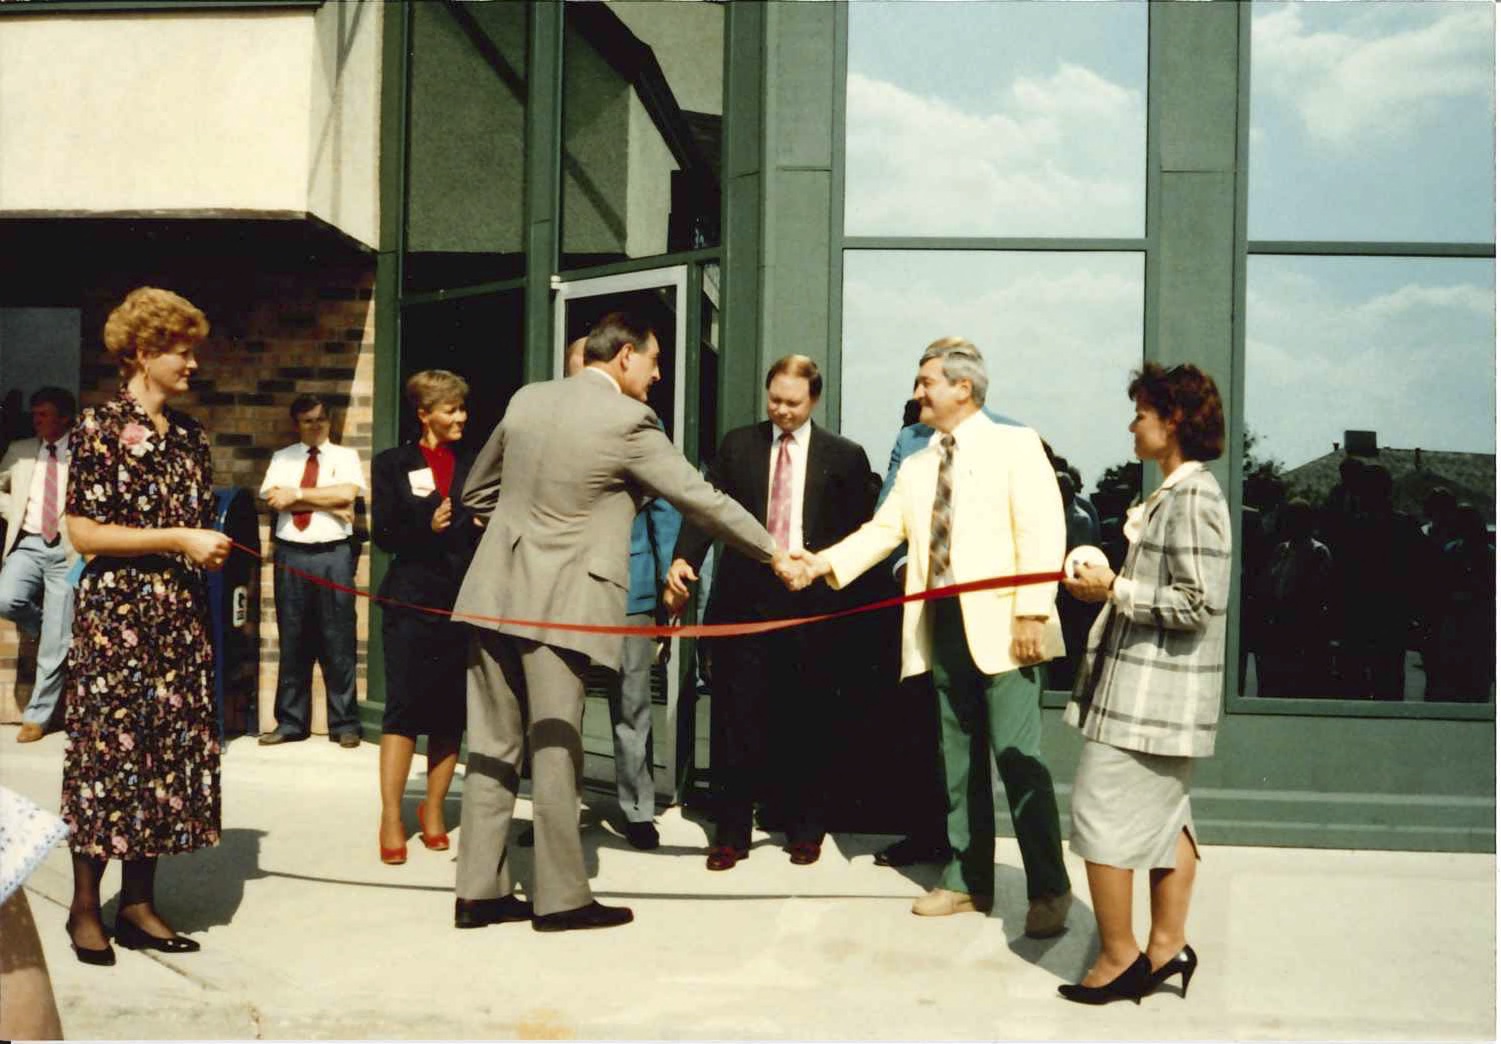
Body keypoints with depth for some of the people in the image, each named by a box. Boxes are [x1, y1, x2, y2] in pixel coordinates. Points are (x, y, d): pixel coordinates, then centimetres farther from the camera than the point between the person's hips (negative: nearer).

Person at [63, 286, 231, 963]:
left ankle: (139, 902, 17)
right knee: (107, 752, -1)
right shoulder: (100, 428, -6)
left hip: (180, 622, 6)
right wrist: (177, 540, -14)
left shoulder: (190, 436, 13)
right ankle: (85, 905, 12)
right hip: (115, 617, -6)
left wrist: (214, 545, 5)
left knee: (171, 752, 7)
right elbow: (83, 533, -12)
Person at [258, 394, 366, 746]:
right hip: (291, 555, 2)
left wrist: (299, 494, -7)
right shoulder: (282, 458, 12)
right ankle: (291, 722, 15)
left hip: (333, 556, -2)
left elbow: (347, 494, -11)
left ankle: (344, 724, 7)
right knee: (292, 642, 7)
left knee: (338, 642, 0)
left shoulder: (345, 456, 7)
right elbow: (275, 499, -4)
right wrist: (329, 503, -8)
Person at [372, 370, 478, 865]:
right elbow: (383, 534, -2)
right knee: (404, 706, -4)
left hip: (464, 601, 3)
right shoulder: (392, 465, 4)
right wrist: (427, 529, -17)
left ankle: (433, 810, 20)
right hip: (413, 600, -3)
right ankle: (391, 819, 2)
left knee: (451, 712, 6)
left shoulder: (473, 466, 11)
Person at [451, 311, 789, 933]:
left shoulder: (526, 400, 9)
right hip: (561, 602, -6)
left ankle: (478, 891, 17)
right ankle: (560, 898, 13)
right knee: (555, 752, 3)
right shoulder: (628, 419, -10)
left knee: (492, 747, 10)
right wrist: (775, 553, 1)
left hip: (496, 594, 6)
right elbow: (700, 499, -7)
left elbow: (476, 490, 19)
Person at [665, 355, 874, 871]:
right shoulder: (737, 445, 9)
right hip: (745, 598, 1)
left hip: (812, 602, -1)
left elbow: (860, 533, 4)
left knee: (807, 721, 7)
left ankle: (804, 829, 22)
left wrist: (843, 593, -6)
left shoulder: (844, 456, 6)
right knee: (737, 717, 3)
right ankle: (731, 832, 13)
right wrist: (684, 559, -16)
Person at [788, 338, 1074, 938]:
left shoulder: (1014, 445, -1)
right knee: (959, 760, 12)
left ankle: (1049, 892, 4)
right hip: (942, 625, 6)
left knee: (1018, 759, -7)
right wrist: (825, 562, -4)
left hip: (1000, 625, -6)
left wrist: (1031, 615, -17)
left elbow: (1041, 532, -9)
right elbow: (883, 529, 11)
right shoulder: (917, 466, 17)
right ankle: (967, 881, 22)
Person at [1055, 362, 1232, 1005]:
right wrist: (1110, 586, 8)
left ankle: (1119, 957, 7)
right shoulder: (1173, 493, 14)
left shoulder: (1192, 497, -17)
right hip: (1159, 694, 10)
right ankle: (1168, 946, 24)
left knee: (1102, 818, -3)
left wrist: (1114, 589, -17)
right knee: (1164, 817, 15)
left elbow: (1200, 603, -22)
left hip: (1148, 696, -10)